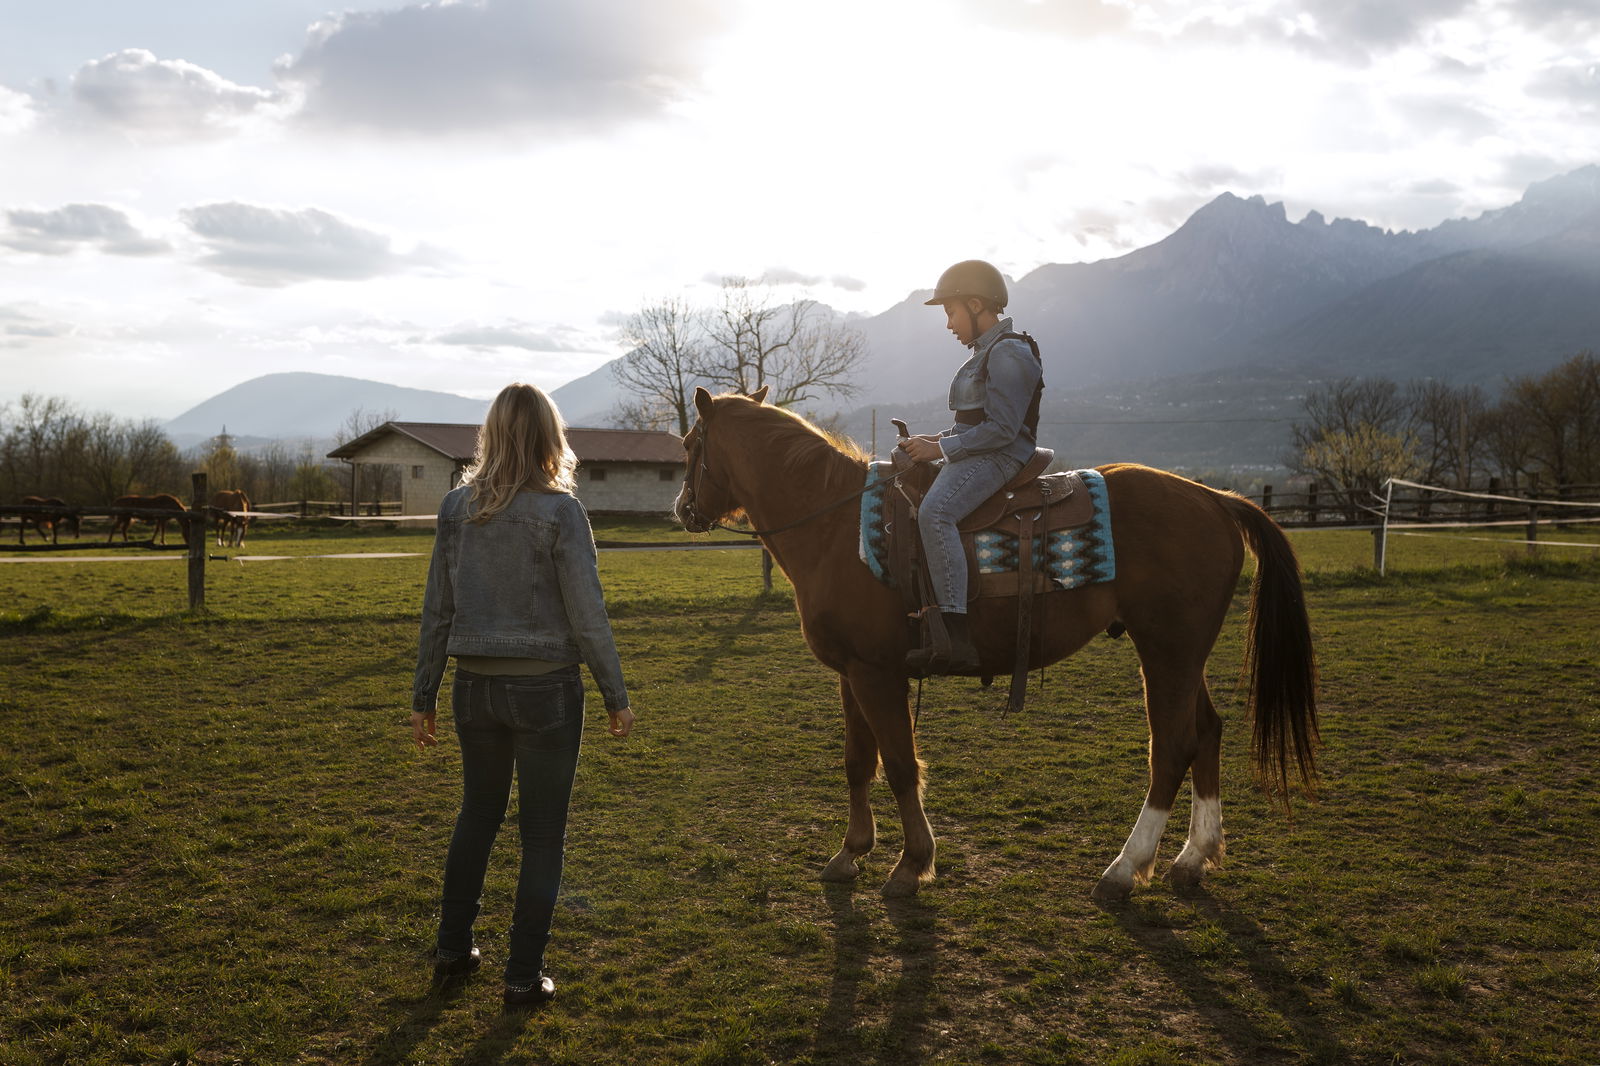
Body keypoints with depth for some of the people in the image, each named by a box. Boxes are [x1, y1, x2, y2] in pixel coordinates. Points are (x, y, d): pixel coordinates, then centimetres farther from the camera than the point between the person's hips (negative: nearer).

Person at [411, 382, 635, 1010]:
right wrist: (616, 697, -2)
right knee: (542, 833, 9)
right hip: (546, 688, -4)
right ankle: (523, 976, 15)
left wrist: (423, 698, 12)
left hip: (475, 687, 4)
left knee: (477, 815, 24)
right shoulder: (559, 511, -13)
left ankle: (452, 949, 34)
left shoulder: (456, 508, 0)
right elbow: (587, 617, -12)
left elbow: (437, 612, 4)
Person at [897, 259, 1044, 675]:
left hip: (998, 457, -12)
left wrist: (942, 448, -17)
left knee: (934, 511, -34)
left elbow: (1001, 429, -20)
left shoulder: (1008, 353, -12)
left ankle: (956, 638, -41)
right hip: (977, 454, 12)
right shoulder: (987, 351, 21)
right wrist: (936, 439, 10)